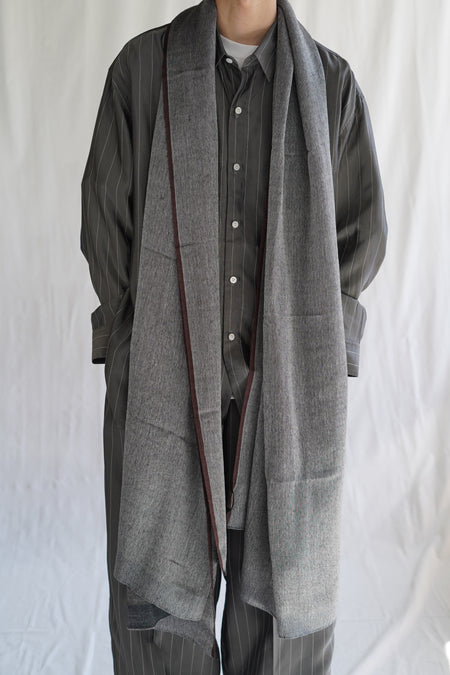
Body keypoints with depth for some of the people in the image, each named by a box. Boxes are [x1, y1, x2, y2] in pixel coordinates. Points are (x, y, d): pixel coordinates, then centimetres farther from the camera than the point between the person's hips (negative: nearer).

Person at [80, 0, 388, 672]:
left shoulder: (332, 82, 6)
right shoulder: (141, 66, 5)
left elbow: (362, 234, 6)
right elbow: (104, 222, 4)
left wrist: (286, 347, -2)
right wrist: (150, 345, -2)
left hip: (286, 384, 1)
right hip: (166, 379, 0)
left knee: (282, 591, 11)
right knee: (160, 601, 6)